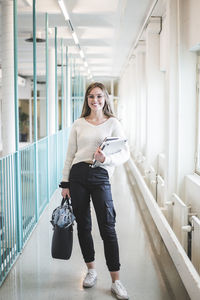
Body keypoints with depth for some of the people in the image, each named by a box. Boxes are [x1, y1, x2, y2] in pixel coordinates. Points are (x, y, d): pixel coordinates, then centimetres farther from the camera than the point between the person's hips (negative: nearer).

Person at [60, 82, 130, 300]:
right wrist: (65, 183, 6)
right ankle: (91, 270, 29)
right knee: (83, 225, 10)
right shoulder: (79, 124, 10)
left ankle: (116, 282, 2)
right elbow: (70, 155, 11)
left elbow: (125, 153, -1)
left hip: (100, 176, -3)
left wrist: (106, 159, -20)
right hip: (78, 175, 3)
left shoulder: (112, 123, 4)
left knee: (107, 228, -6)